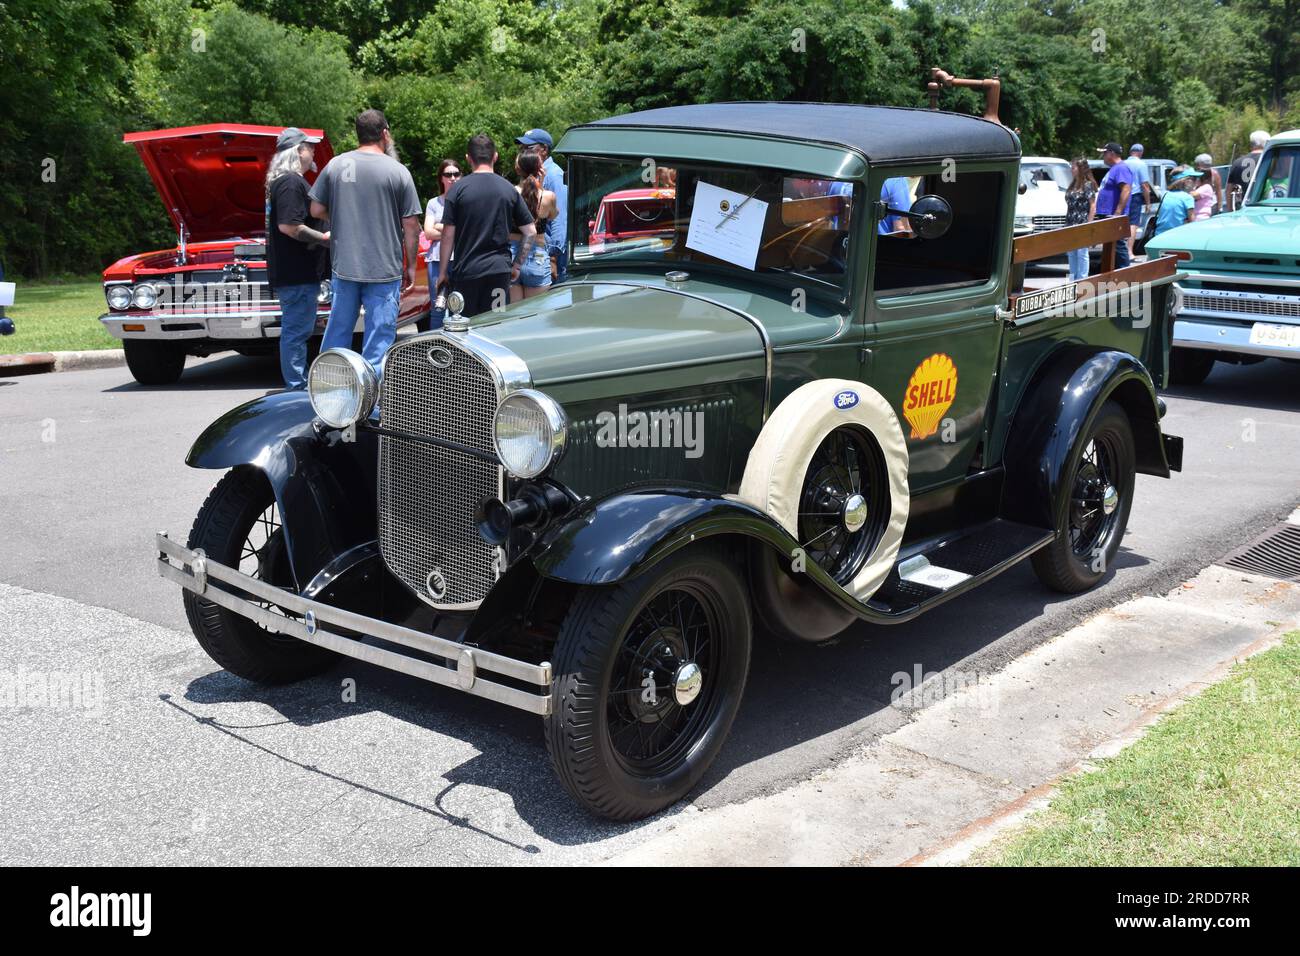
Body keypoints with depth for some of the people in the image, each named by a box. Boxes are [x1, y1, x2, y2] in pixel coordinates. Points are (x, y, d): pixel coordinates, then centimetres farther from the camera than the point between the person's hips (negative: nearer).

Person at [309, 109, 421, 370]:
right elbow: (411, 225, -6)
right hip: (385, 269, -4)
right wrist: (410, 266, 3)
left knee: (337, 332, 14)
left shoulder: (336, 165, 2)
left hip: (344, 267, 4)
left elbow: (316, 210, 6)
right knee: (378, 338, 3)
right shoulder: (398, 172, -7)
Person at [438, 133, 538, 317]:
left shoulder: (458, 189, -4)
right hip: (500, 269, 2)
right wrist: (516, 265, 13)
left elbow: (448, 235, -4)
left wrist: (442, 272, 4)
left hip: (466, 270, -2)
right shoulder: (509, 189, 4)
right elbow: (531, 232, 4)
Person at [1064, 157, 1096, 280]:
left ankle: (1083, 279, -1)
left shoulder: (1088, 185, -7)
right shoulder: (1073, 185, 14)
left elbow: (1093, 207, -9)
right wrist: (1067, 223, 9)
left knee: (1082, 253, -4)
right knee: (1071, 253, 11)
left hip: (1082, 224, -8)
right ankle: (1073, 279, 18)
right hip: (1071, 224, 8)